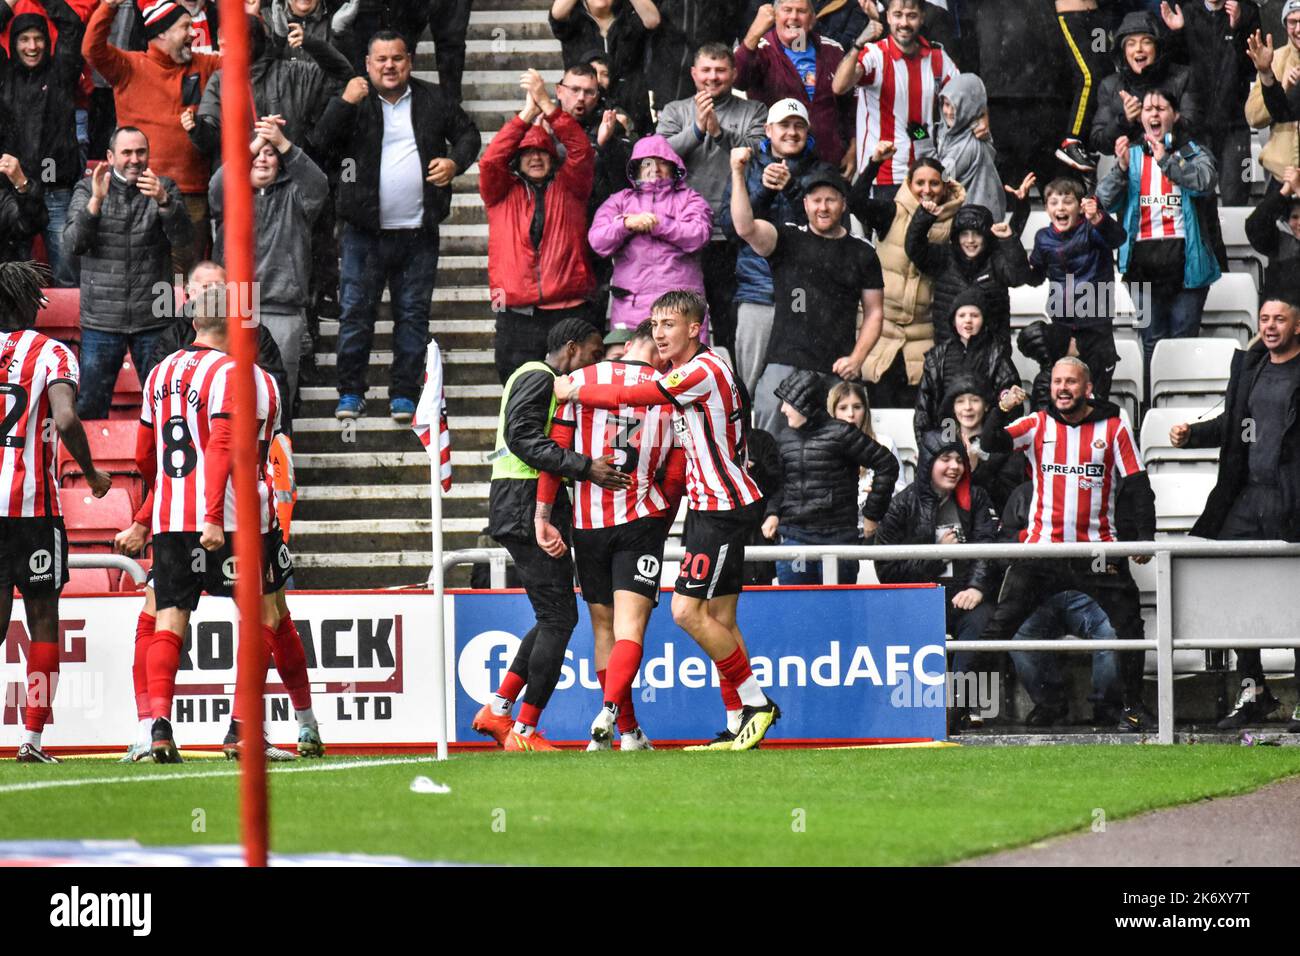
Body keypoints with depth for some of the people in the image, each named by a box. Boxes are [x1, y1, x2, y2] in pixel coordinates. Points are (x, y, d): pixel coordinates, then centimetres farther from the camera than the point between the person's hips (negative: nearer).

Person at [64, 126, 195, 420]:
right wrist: (96, 201, -22)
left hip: (153, 319, 0)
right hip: (101, 319, 0)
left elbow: (184, 245, -8)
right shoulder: (88, 189, 4)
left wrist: (164, 202, -23)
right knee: (89, 407, 0)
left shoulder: (164, 189, 4)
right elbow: (73, 243, -8)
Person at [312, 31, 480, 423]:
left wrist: (455, 161, -2)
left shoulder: (432, 100, 7)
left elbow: (467, 133, 18)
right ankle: (351, 393, 10)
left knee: (413, 314, 6)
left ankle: (404, 394, 13)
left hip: (419, 232, 1)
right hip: (367, 232, -1)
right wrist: (344, 104, -23)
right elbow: (321, 141, -10)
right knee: (356, 310, 1)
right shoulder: (354, 102, 2)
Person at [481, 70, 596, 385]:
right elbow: (490, 161, -5)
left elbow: (581, 152, -3)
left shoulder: (567, 189, 13)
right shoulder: (503, 192, 13)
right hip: (516, 315, 0)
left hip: (567, 311, 0)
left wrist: (546, 104, -11)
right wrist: (527, 114, -10)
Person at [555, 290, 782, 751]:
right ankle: (739, 725, 9)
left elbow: (629, 397, -17)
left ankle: (755, 702, -5)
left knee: (688, 610, -13)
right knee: (719, 619, 8)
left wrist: (574, 392, -1)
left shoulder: (704, 371, -17)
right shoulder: (686, 374, 15)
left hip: (724, 508, -10)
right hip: (709, 505, 10)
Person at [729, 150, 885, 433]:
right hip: (785, 364, -1)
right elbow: (745, 227, -10)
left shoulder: (861, 253, 12)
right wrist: (738, 174, -19)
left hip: (838, 371, 1)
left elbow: (874, 312, 13)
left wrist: (857, 359, -1)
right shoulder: (787, 240, 8)